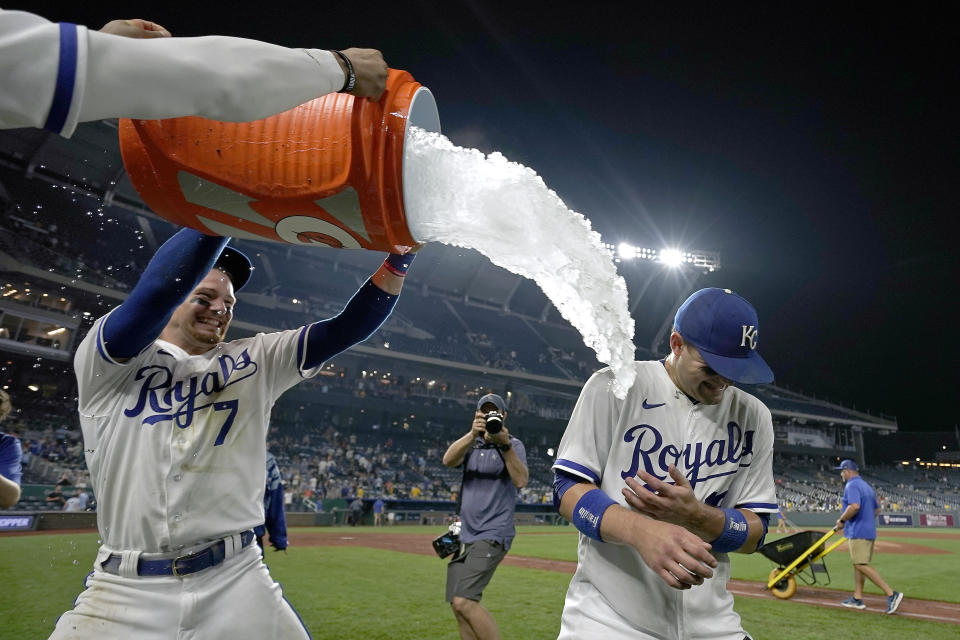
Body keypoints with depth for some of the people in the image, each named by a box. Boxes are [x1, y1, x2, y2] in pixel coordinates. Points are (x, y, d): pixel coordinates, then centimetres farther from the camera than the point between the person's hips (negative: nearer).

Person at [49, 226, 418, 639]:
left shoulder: (255, 361, 10)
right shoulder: (105, 358, -1)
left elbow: (348, 328, 0)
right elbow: (159, 288, -21)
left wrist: (400, 253, -11)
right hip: (125, 591, -2)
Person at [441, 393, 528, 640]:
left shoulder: (513, 445, 0)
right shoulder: (470, 444, 11)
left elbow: (521, 481, -18)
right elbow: (448, 460, -12)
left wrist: (505, 445, -29)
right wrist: (472, 434, -27)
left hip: (493, 535, -6)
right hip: (465, 535, 6)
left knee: (464, 601, -18)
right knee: (458, 606, 8)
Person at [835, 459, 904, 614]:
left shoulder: (851, 485, -12)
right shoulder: (867, 486, 18)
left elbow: (854, 506, -28)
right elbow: (875, 509, 24)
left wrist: (841, 520, -15)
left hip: (857, 532, -10)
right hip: (869, 531, 10)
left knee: (861, 565, -11)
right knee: (858, 564, 14)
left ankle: (891, 594, -16)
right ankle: (857, 598, 17)